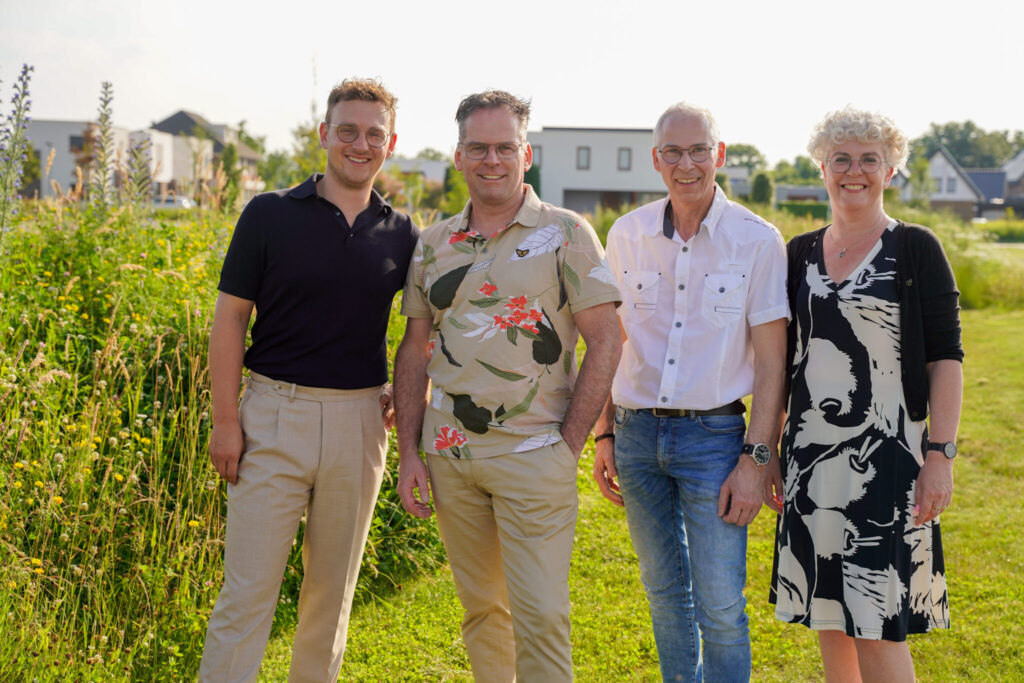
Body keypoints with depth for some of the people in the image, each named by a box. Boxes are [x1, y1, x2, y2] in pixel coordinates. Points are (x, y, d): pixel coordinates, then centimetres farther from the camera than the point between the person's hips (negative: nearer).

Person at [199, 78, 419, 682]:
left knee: (334, 588, 12)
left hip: (359, 420, 3)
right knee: (248, 589, -4)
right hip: (273, 413, -3)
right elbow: (230, 318, -1)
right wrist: (226, 420, -6)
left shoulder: (403, 235, 6)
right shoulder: (269, 215, -1)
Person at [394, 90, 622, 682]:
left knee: (540, 614, -5)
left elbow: (606, 342, -5)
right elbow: (415, 350, 13)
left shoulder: (566, 234, -3)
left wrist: (569, 444, -10)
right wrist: (409, 454, 6)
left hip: (534, 456, -4)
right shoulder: (434, 244, 9)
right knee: (481, 606, 15)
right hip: (449, 455, 4)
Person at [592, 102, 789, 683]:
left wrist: (758, 459, -10)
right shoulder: (627, 235, 4)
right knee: (665, 593, 14)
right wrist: (605, 435, 8)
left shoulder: (758, 241, -6)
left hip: (714, 435, -3)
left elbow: (772, 361, -6)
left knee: (720, 606, -3)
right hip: (637, 433, 4)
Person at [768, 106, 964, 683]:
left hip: (886, 456, -4)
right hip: (811, 455, 5)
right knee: (828, 613, 10)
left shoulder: (915, 249, -2)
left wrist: (941, 454, -13)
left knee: (878, 624, -6)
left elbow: (945, 357, -5)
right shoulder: (801, 254, 10)